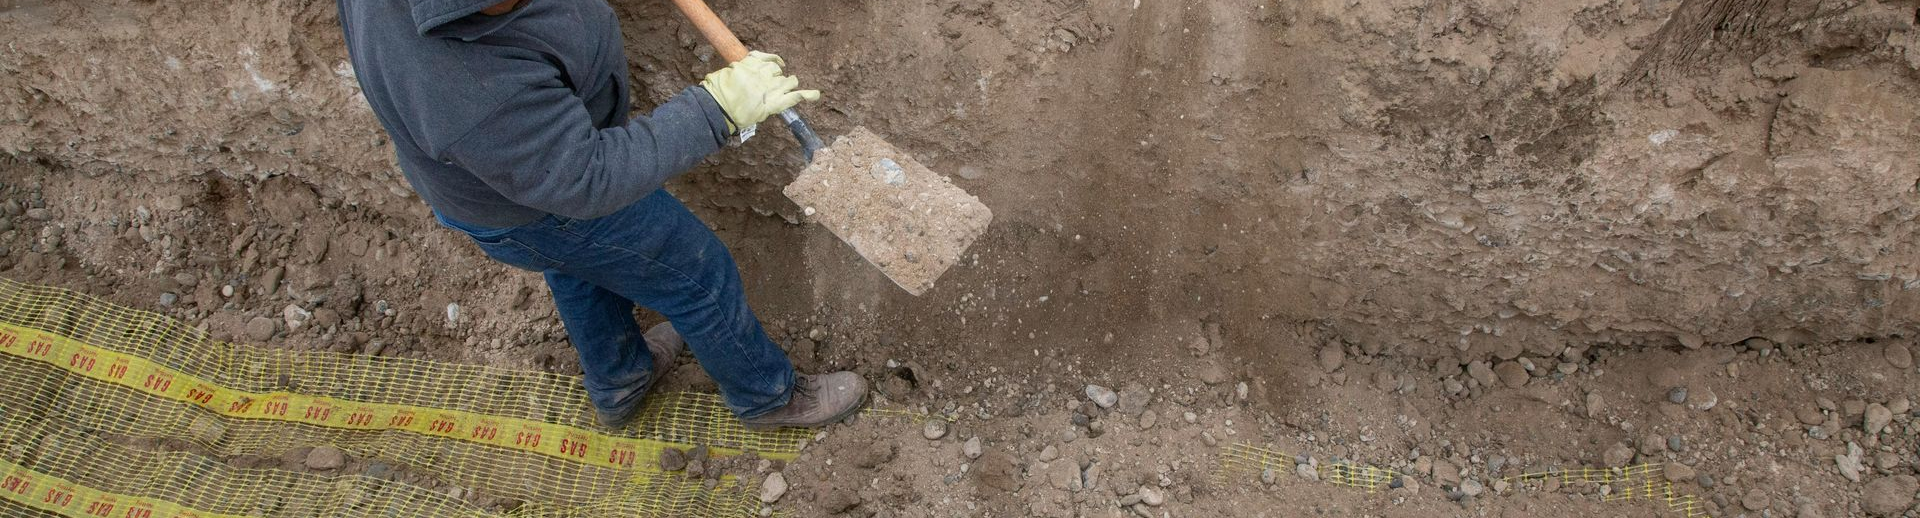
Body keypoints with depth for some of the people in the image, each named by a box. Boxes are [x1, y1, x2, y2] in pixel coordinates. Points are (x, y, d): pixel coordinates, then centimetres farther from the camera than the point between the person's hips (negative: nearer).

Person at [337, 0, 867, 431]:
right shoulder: (475, 93, -43)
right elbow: (588, 180, -31)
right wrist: (718, 108, -33)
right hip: (538, 202, -8)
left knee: (581, 270, 30)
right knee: (696, 277, 11)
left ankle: (617, 385, 55)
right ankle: (767, 393, 38)